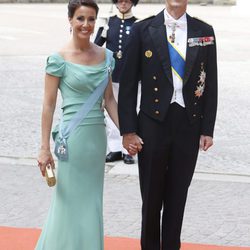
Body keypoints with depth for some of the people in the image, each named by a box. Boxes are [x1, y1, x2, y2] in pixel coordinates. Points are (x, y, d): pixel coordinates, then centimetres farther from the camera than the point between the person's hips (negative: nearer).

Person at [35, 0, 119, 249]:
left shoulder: (105, 56, 6)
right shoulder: (59, 59, -9)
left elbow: (109, 99, 11)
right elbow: (49, 105, -7)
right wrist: (44, 148, -9)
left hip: (97, 135, 5)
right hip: (72, 135, -5)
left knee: (92, 199, 13)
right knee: (72, 201, 3)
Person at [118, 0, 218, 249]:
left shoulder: (204, 31, 4)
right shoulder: (143, 30, -3)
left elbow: (210, 84, 6)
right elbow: (128, 83, -2)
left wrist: (207, 129, 2)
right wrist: (128, 130, -7)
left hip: (189, 125, 2)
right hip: (153, 124, -1)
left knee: (178, 196, 11)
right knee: (151, 195, 9)